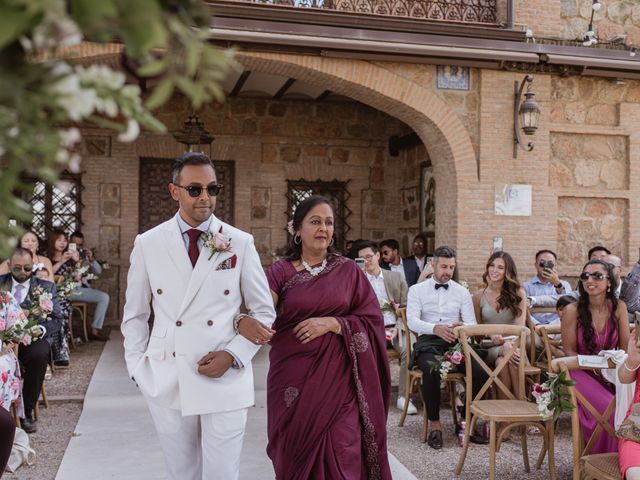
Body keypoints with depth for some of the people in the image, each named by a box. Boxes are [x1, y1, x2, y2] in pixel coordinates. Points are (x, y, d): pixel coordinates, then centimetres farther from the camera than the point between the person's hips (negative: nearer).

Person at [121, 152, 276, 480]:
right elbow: (135, 315, 11)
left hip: (225, 380, -1)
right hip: (166, 382, 2)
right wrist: (138, 368, 2)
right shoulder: (148, 244, 2)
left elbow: (264, 311, 4)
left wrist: (232, 355, -9)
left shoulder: (240, 243, -2)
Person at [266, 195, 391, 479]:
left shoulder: (348, 271, 4)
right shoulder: (281, 272, 2)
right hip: (293, 378, 0)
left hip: (337, 379, 0)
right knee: (296, 454, 8)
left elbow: (373, 320, 0)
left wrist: (332, 323, -14)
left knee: (341, 456, -1)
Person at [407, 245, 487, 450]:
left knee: (481, 372, -27)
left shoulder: (462, 292, 16)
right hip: (429, 341, -2)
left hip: (456, 341, 2)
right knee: (432, 370, -37)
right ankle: (434, 423, -18)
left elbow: (472, 324, 8)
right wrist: (435, 328, -25)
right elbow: (412, 321, -6)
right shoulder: (417, 290, 9)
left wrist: (463, 327, -18)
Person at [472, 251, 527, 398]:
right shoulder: (479, 296, 8)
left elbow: (521, 325, -3)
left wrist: (509, 344, -23)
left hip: (513, 344, 0)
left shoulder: (518, 293, 6)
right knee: (502, 361, -34)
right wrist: (491, 335, -10)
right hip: (490, 348, 0)